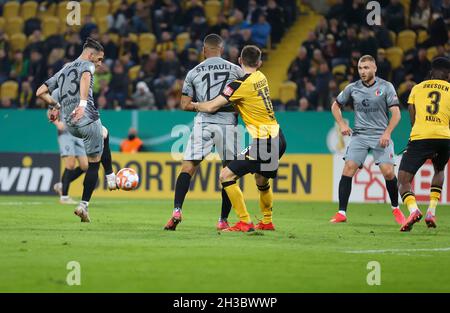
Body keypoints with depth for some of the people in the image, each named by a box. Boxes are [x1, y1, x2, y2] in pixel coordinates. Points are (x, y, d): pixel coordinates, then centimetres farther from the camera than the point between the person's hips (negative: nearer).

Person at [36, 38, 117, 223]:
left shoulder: (63, 70, 23)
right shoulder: (87, 65, 2)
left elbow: (40, 92, 22)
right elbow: (85, 78, -25)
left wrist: (56, 105, 34)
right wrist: (83, 103, -37)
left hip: (70, 125, 8)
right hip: (88, 119, -8)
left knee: (104, 134, 35)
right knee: (94, 163, 5)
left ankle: (110, 178, 31)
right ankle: (83, 206, 2)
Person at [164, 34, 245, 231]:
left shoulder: (193, 73, 10)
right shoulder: (236, 70, 8)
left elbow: (185, 105, 9)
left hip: (204, 122, 0)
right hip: (228, 122, 0)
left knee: (188, 168, 1)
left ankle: (176, 211, -16)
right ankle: (223, 220, 10)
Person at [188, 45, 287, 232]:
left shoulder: (241, 84, -13)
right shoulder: (261, 77, 9)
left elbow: (211, 106, -12)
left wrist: (194, 105, 6)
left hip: (263, 142, -8)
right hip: (277, 138, 8)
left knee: (226, 176, -5)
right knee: (262, 181, 29)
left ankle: (245, 223, -6)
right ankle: (267, 222, 40)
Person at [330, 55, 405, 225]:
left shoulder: (386, 87, -2)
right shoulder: (352, 88, 5)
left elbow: (396, 113, -3)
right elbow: (336, 105, 20)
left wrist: (387, 133, -15)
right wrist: (342, 124, 6)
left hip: (381, 136, -2)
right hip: (359, 135, 2)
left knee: (388, 171, -13)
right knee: (348, 168, -14)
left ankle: (395, 209, 11)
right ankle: (342, 213, -10)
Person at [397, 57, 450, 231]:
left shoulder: (417, 88, 19)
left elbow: (413, 118, 15)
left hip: (419, 137, -1)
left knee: (403, 181, 2)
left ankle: (413, 210, -27)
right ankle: (431, 212, 14)